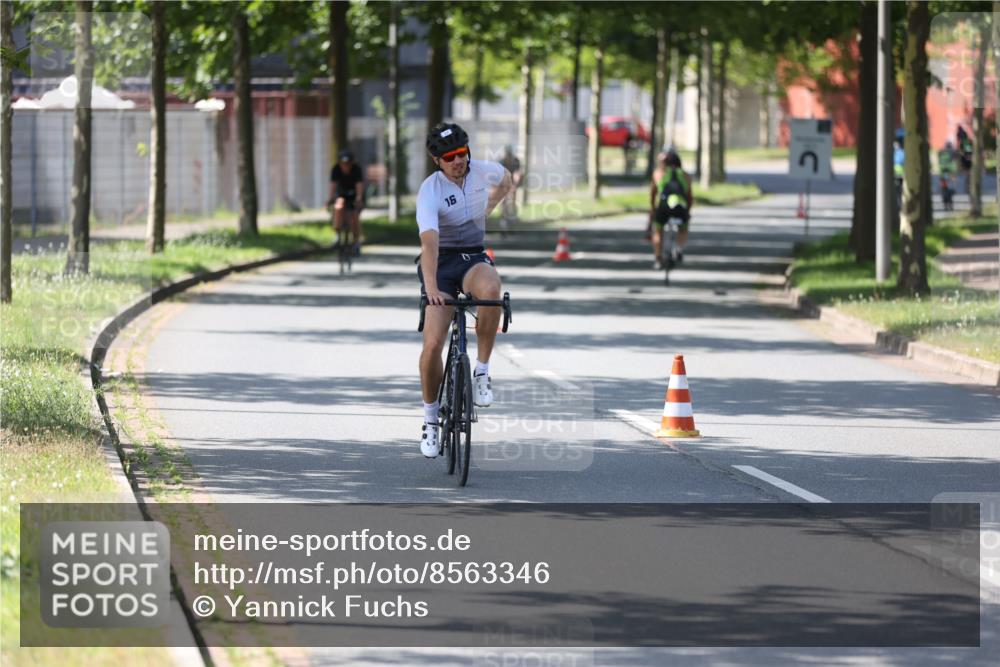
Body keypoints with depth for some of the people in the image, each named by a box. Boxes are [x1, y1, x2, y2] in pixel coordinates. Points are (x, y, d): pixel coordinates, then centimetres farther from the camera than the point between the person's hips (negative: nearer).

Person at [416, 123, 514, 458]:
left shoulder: (483, 170, -6)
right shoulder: (429, 191, -20)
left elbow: (507, 180, 22)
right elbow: (429, 241, -35)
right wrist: (431, 288, -47)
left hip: (474, 257, 2)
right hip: (440, 263, -2)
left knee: (490, 288, -36)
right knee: (433, 344, -13)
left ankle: (482, 371, -21)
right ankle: (430, 417, 10)